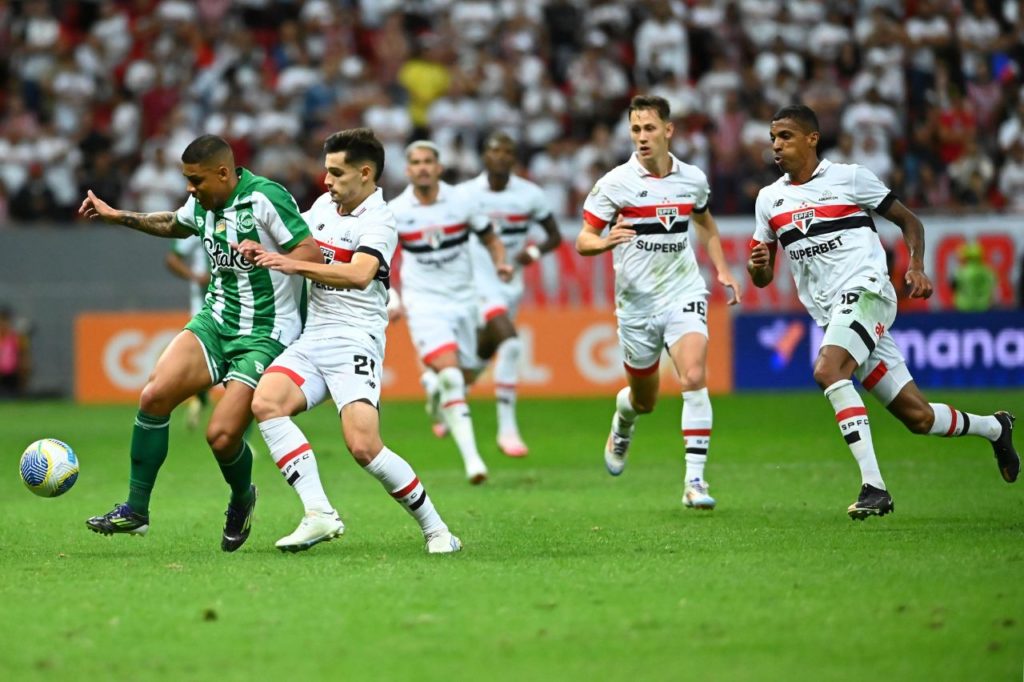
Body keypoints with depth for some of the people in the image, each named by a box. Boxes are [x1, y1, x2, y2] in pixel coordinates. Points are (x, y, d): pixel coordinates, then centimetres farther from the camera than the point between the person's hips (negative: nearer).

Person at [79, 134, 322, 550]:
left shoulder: (265, 197, -17)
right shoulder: (202, 205, 7)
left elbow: (312, 254, -20)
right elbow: (173, 224, 32)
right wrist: (118, 216, 28)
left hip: (265, 336, -7)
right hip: (215, 321, 7)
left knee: (221, 436, -15)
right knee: (154, 395, -13)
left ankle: (242, 500, 20)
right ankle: (136, 509, -1)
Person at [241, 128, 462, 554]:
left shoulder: (378, 222, -10)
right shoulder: (324, 206, 14)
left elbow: (359, 275, -28)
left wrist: (294, 264, -30)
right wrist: (262, 251, 9)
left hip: (354, 341, -7)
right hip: (312, 339, 7)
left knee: (363, 446, -21)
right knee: (266, 403, -20)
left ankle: (434, 529, -1)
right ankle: (319, 514, -24)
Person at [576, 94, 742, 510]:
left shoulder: (693, 179, 3)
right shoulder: (615, 183, -7)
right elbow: (583, 241, -5)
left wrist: (722, 270, 13)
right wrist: (606, 242, -27)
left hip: (683, 294, 1)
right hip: (637, 302, -1)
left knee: (694, 378, -21)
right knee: (645, 400, 11)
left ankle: (695, 481, -20)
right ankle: (622, 423, 50)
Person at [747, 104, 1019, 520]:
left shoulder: (849, 177, 1)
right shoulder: (769, 199, 14)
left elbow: (908, 221, 8)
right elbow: (763, 278, 17)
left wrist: (916, 267, -8)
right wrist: (757, 265, -6)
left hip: (866, 291, -5)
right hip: (831, 313, 5)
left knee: (827, 370, -32)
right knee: (916, 416, 3)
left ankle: (873, 486, -32)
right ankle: (994, 427, 32)